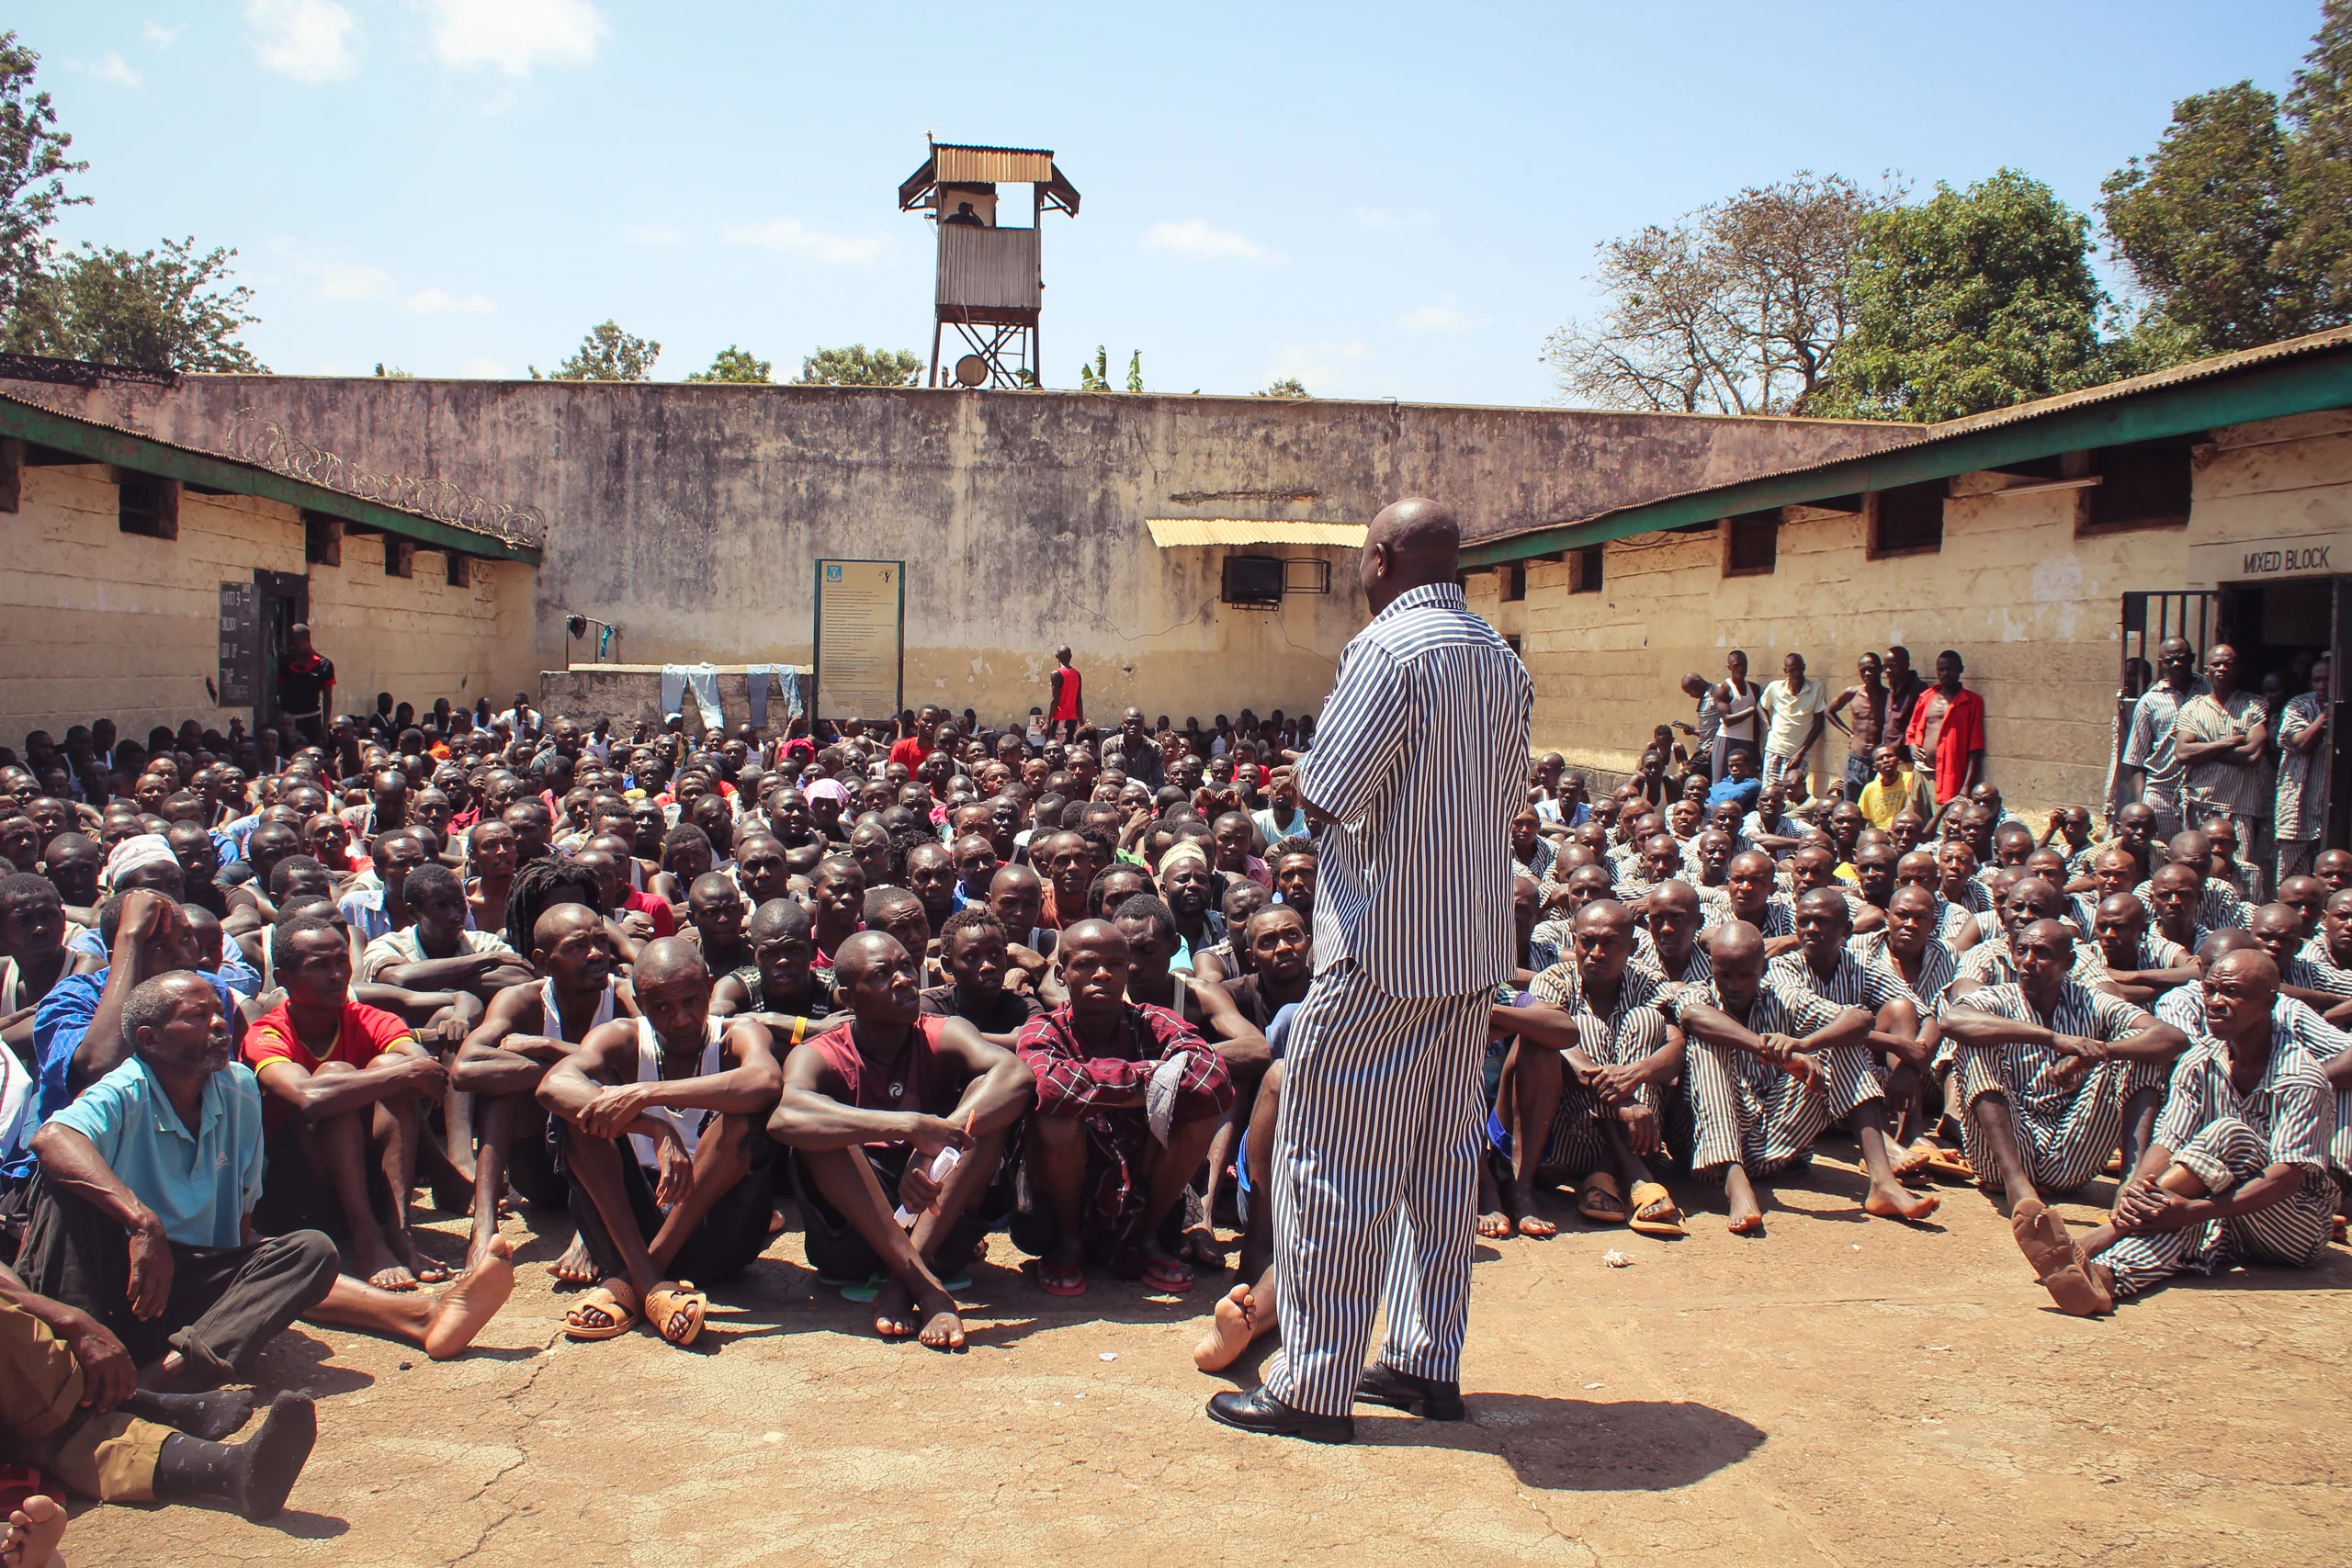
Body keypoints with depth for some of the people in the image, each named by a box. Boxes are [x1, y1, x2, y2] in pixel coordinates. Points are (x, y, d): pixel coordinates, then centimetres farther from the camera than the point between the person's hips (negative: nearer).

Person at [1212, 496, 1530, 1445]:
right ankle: (1428, 1361, 24)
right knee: (1442, 1154, 15)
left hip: (1385, 947, -8)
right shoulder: (1503, 661, 10)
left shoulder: (1388, 649, -16)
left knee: (1334, 1159, 0)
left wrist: (1305, 771, 2)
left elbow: (1324, 798, -19)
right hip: (1477, 943, 8)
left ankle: (1314, 1385, 6)